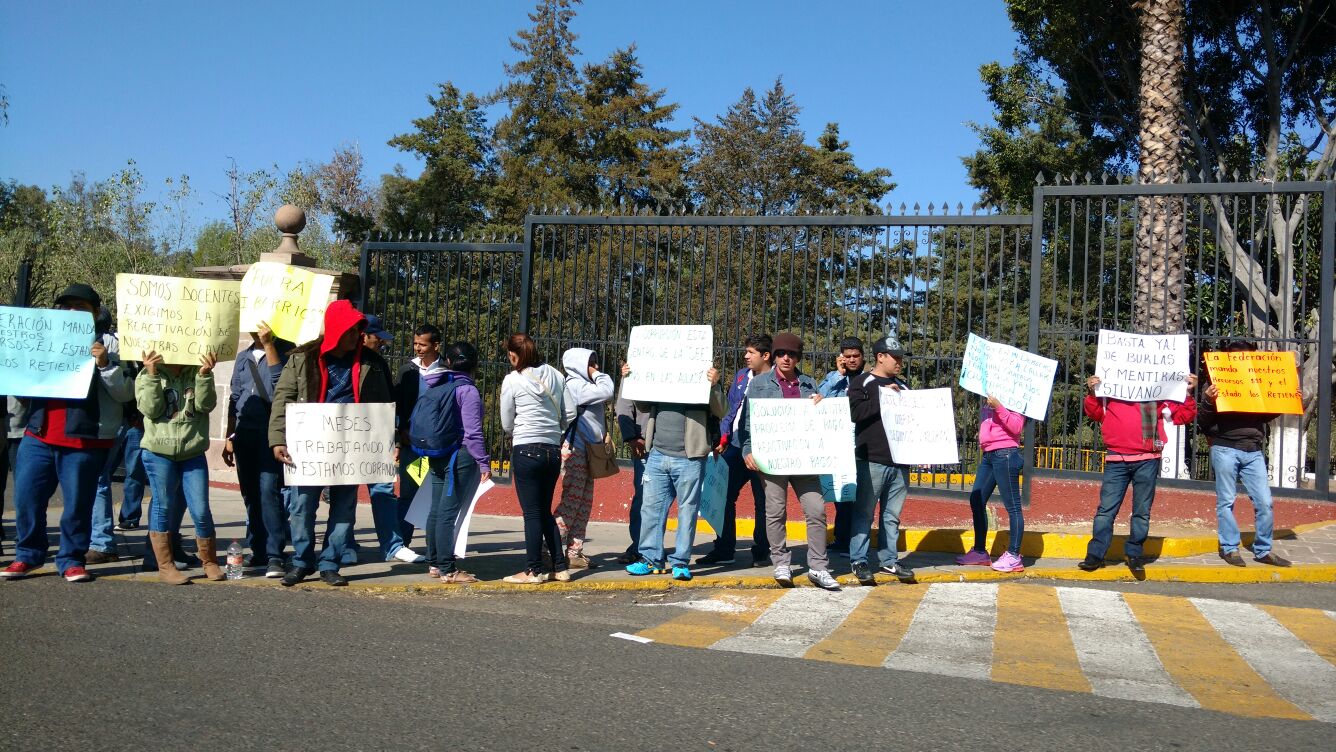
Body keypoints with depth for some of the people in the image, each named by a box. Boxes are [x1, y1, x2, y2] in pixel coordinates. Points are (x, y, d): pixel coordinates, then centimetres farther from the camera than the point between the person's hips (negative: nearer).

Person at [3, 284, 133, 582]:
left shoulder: (108, 344, 3)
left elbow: (125, 392, -5)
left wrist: (105, 364, -18)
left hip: (85, 442, -4)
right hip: (38, 437, 4)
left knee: (78, 504, 2)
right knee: (26, 499, 5)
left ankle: (72, 559, 16)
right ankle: (28, 555, 21)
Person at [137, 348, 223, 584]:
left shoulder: (198, 374, 7)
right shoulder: (147, 375, 5)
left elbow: (205, 405, -8)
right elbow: (150, 409, -9)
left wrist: (205, 375, -19)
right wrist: (152, 374, -15)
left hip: (193, 453, 1)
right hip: (158, 452, -1)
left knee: (201, 510, 0)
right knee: (162, 507, 3)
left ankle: (209, 561, 17)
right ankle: (165, 566, 12)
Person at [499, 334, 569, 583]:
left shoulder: (512, 380, -6)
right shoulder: (555, 376, 6)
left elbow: (507, 425, 2)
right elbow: (564, 418, 10)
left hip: (526, 450, -5)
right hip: (553, 450, 5)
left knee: (532, 512, 2)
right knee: (545, 511, 16)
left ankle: (534, 570, 7)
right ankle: (561, 567, 17)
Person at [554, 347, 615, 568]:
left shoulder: (583, 384, 20)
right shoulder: (575, 385, -11)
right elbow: (606, 392, -22)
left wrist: (602, 432, 9)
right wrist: (598, 375, -6)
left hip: (585, 451, 10)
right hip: (574, 450, -10)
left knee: (584, 504, 9)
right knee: (571, 501, -11)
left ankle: (574, 552, 12)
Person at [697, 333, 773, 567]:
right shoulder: (741, 375, 12)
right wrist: (724, 435, 8)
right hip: (735, 447, 7)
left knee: (762, 501, 5)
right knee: (724, 496, 8)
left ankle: (761, 551, 18)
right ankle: (724, 550, 19)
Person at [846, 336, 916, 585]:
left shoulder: (902, 386, 20)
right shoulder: (861, 383, 1)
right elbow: (856, 413, -14)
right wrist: (883, 397, -13)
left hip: (899, 460, 6)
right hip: (871, 460, -6)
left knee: (892, 515, 10)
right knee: (864, 513, -2)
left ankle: (889, 560, 18)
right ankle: (858, 561, 5)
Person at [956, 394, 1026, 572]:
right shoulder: (989, 401, 16)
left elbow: (1016, 427, -17)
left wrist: (998, 407, -22)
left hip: (1005, 454, -9)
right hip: (988, 455, 9)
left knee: (1012, 505, -4)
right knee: (976, 500, 8)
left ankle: (1014, 557, -2)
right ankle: (979, 551, 17)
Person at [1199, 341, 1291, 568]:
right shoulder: (1218, 386, 0)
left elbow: (1266, 415, 25)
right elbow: (1202, 422, -3)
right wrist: (1209, 401, -21)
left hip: (1253, 452, 4)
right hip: (1226, 449, -4)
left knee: (1264, 502, 2)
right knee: (1226, 501, 3)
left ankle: (1263, 550, 13)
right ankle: (1229, 548, 12)